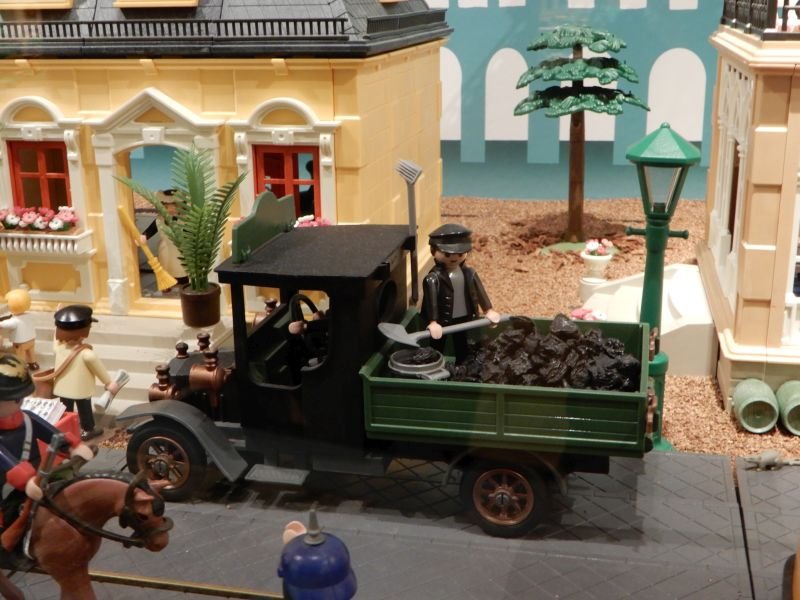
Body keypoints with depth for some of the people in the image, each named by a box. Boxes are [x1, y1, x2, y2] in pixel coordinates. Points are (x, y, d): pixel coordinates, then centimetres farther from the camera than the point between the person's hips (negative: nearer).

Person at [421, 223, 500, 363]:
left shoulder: (469, 273, -5)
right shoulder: (433, 278, -23)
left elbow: (480, 292, -1)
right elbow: (431, 301, -29)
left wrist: (489, 310, -5)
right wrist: (433, 323, -36)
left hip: (463, 319, 5)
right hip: (442, 320, -5)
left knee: (461, 348, 20)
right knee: (437, 348, 9)